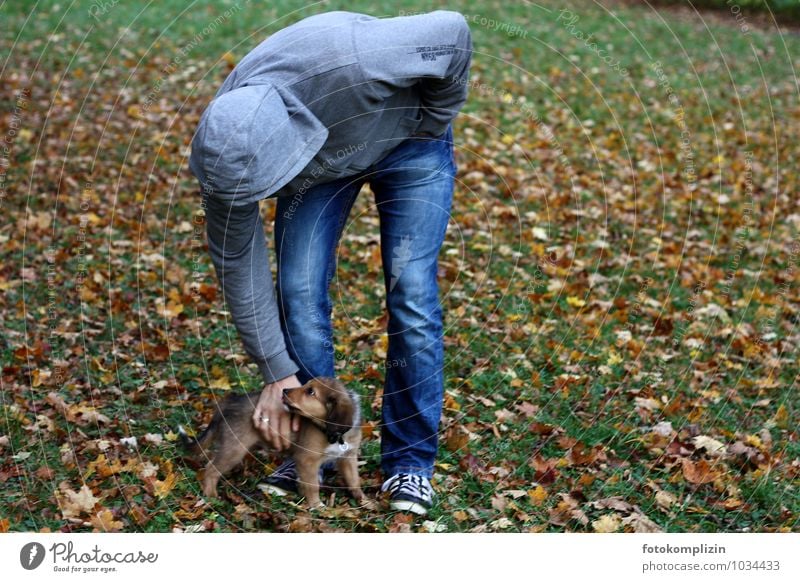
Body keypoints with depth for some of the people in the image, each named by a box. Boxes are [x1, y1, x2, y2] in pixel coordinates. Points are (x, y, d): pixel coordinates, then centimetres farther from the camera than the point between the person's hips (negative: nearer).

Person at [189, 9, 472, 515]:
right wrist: (277, 372, -14)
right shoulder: (228, 150, -30)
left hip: (407, 139, -2)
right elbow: (238, 265, -17)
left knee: (412, 294, -11)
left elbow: (453, 32, -27)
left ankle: (410, 462, 1)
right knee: (298, 291, -10)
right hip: (320, 160, 3)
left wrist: (434, 126, -14)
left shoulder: (347, 60, -45)